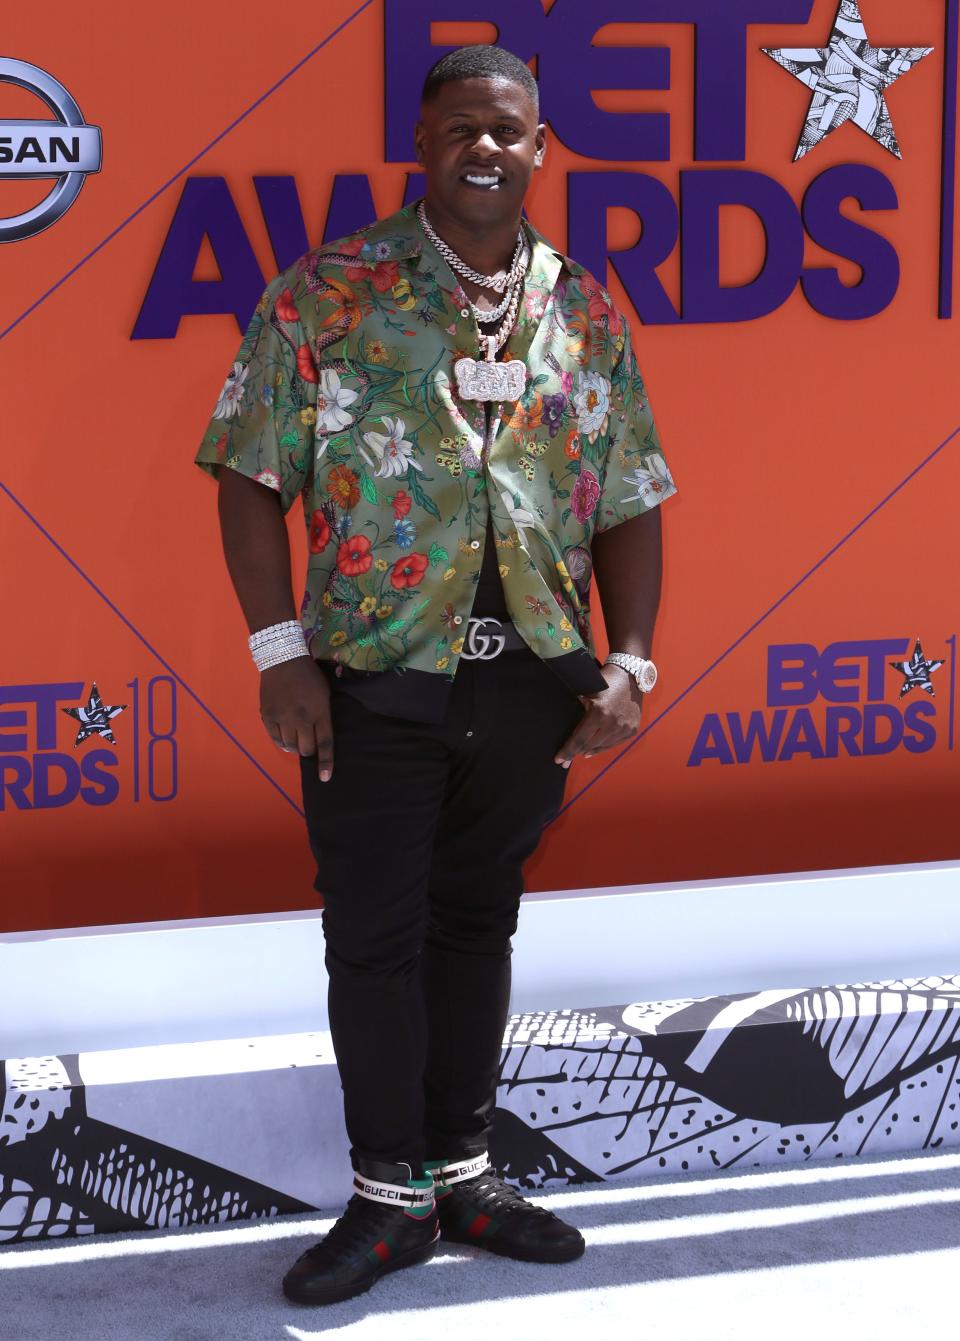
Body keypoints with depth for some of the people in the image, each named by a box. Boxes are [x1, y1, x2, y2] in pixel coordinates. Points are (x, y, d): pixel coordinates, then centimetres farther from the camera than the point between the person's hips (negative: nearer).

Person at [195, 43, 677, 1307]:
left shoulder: (587, 313, 6)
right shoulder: (328, 294, -4)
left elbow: (630, 504, 8)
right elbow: (252, 475, -4)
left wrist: (629, 665, -1)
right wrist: (281, 652, -11)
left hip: (533, 684, 3)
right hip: (377, 682, -3)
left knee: (477, 925, 14)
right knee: (374, 940, 2)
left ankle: (464, 1171, 27)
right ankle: (389, 1194, 16)